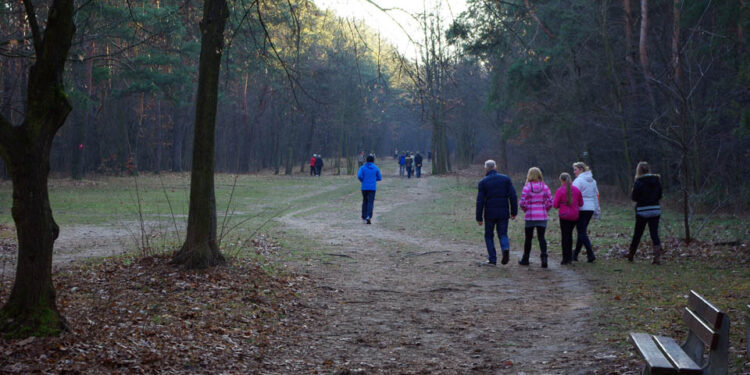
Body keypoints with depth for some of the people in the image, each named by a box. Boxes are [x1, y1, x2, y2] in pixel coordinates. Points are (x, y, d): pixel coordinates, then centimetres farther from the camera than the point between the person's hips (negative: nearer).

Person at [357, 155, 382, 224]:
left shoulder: (363, 167, 1)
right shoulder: (376, 168, 3)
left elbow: (359, 176, -13)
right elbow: (379, 178, 9)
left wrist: (363, 181, 7)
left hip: (364, 187, 1)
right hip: (372, 188, -1)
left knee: (365, 202, 17)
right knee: (370, 203, -6)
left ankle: (364, 217, 19)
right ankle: (368, 217, -25)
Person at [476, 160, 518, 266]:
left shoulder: (483, 182, -2)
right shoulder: (506, 179, 3)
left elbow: (480, 201, -5)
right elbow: (513, 196, -1)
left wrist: (479, 218, 0)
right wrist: (514, 212, 5)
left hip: (489, 214, -1)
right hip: (503, 213, 2)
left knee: (489, 235, 13)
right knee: (503, 234, 12)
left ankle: (492, 259, 10)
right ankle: (505, 248, -18)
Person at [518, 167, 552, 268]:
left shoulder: (527, 187, -9)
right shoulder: (544, 187, -1)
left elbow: (522, 202, -12)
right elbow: (550, 202, -2)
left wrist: (525, 209, 7)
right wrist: (544, 209, 12)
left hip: (530, 217, -2)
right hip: (542, 216, 2)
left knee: (528, 238, 10)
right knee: (541, 237, 4)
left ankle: (525, 259, 20)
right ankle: (544, 257, -13)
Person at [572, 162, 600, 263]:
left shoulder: (578, 180, -10)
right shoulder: (593, 181, 14)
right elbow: (596, 195, 18)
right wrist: (596, 210, 22)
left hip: (581, 209, -8)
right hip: (590, 209, 8)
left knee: (582, 233, -5)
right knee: (582, 232, 15)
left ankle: (590, 254, -14)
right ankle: (575, 254, 22)